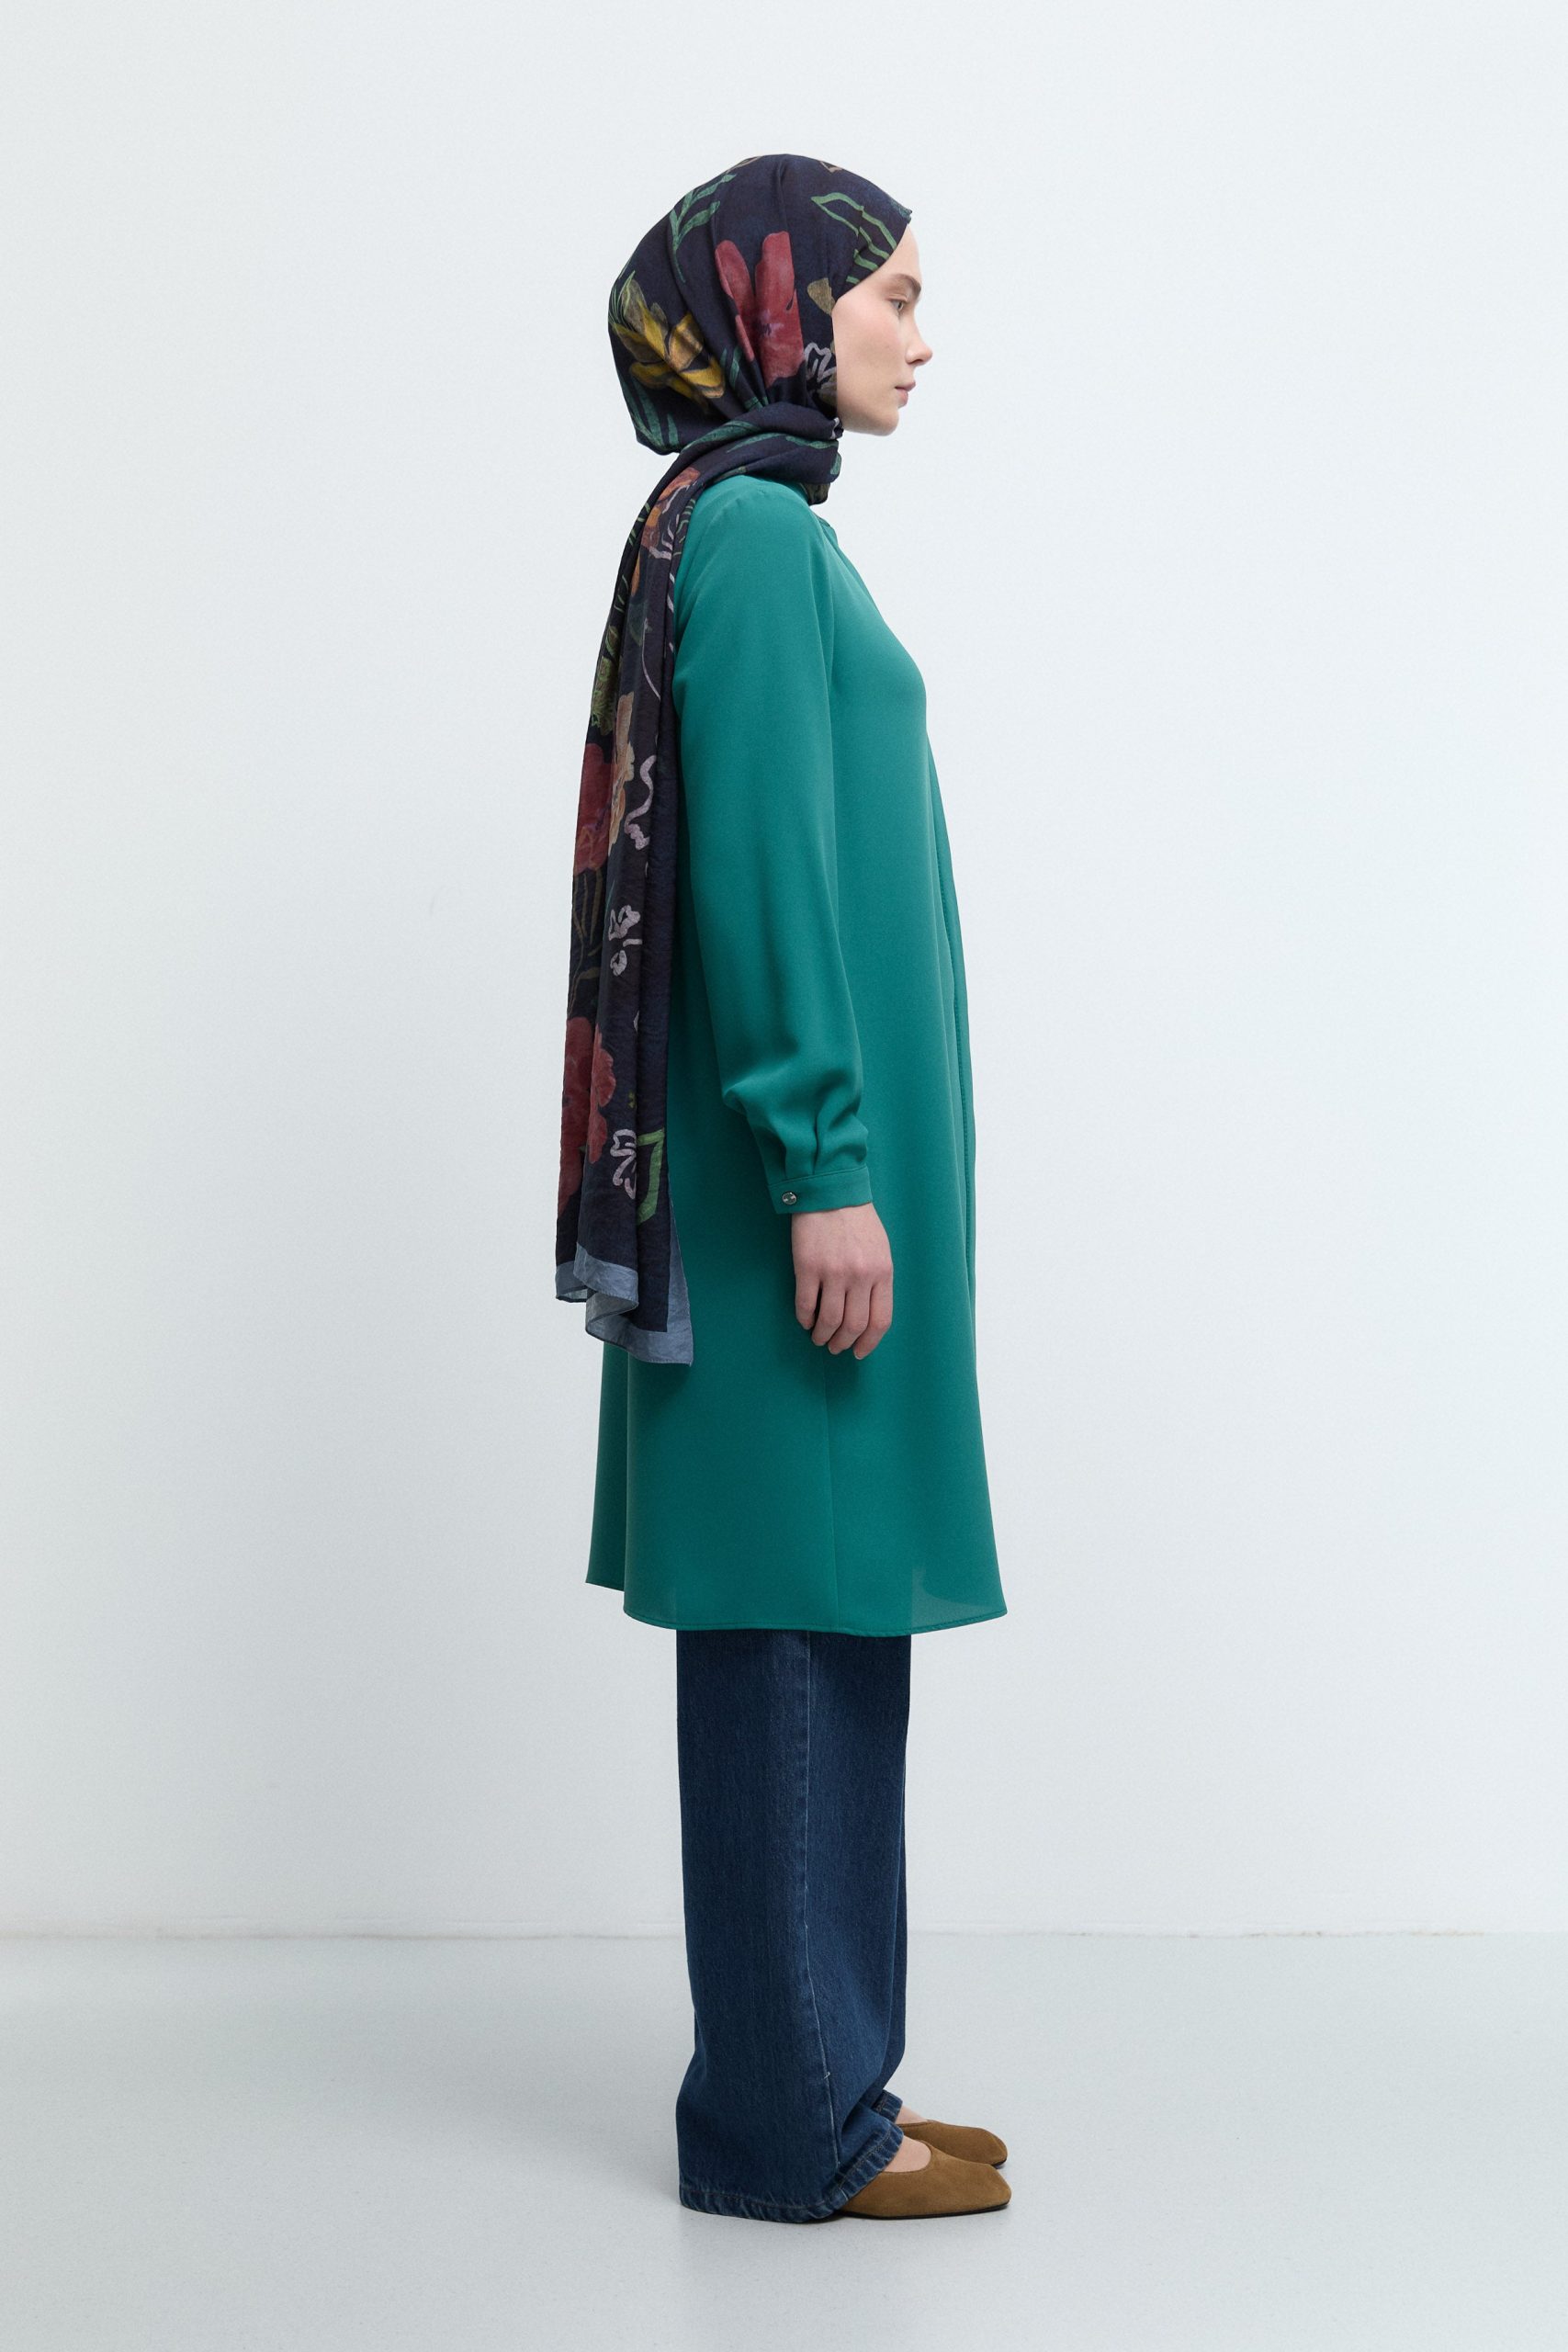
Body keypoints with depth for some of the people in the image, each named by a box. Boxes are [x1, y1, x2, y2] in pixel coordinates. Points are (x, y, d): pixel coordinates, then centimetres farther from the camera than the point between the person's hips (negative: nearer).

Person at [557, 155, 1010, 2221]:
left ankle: (802, 2087, 20)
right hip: (807, 1171, -10)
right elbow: (759, 865, -19)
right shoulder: (750, 534, -11)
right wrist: (825, 1163, -21)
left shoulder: (758, 532, 18)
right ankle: (788, 2125, 7)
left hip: (822, 1151, 10)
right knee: (794, 1624, -3)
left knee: (823, 1629, 11)